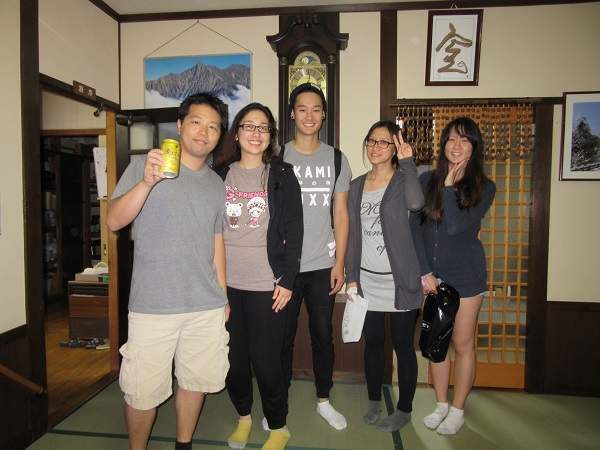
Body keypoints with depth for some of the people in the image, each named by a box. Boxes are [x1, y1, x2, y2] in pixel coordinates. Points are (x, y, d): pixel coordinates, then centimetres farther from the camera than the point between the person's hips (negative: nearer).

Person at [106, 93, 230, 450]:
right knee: (143, 391, 5)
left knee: (196, 380, 14)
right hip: (153, 304, -3)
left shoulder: (217, 184, 12)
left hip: (207, 306, 4)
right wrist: (147, 183, -27)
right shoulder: (143, 167, 0)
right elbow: (114, 221, -11)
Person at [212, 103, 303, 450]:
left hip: (266, 284, -3)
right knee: (233, 356, 11)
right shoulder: (220, 174, 8)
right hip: (225, 281, 3)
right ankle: (244, 415, 37)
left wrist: (287, 279, -8)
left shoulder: (282, 175, 1)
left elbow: (293, 230, -2)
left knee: (265, 358, 2)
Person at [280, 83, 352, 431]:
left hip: (323, 265, 2)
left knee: (323, 335, 11)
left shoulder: (337, 159, 6)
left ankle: (324, 399, 31)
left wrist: (339, 262, 0)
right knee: (283, 337, 9)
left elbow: (341, 215, 6)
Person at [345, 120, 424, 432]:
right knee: (372, 343, 16)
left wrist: (408, 161, -22)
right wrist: (351, 277, 5)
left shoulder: (404, 180, -5)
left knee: (403, 346, 8)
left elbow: (415, 203, -30)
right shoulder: (357, 186, 8)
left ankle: (404, 409, 28)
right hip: (367, 281, 4)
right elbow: (353, 234, 8)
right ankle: (374, 401, 36)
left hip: (400, 281, -4)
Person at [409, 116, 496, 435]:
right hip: (431, 274, 2)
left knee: (462, 345, 7)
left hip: (466, 276, -2)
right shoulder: (426, 181, 1)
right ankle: (441, 405, 30)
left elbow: (455, 226, -19)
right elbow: (414, 228, -3)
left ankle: (458, 410, 26)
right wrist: (425, 272, -8)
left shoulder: (484, 187, -4)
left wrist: (449, 184, -12)